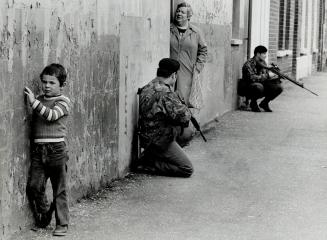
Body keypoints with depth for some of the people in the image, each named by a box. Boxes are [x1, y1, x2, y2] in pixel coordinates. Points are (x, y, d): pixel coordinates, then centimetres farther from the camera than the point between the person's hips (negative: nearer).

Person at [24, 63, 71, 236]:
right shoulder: (39, 100, 14)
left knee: (59, 190, 2)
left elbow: (51, 115, -20)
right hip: (37, 149, 5)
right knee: (34, 186, 0)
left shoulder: (63, 101, -2)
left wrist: (34, 102, -24)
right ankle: (42, 219, 20)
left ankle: (62, 224, 11)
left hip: (56, 149, -5)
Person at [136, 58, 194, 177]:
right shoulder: (166, 93, -22)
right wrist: (185, 108, 2)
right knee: (187, 169, -3)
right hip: (159, 142, -9)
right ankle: (148, 165, -5)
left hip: (145, 137, 9)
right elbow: (184, 116, -21)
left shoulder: (146, 88, 6)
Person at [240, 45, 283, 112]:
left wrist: (276, 77, -11)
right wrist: (267, 75, -27)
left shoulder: (263, 63, 6)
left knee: (278, 88, -11)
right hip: (248, 88, -7)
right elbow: (252, 78, -31)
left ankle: (264, 103, 8)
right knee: (259, 86, -40)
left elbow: (265, 77, 9)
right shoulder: (249, 64, -19)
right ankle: (253, 103, -10)